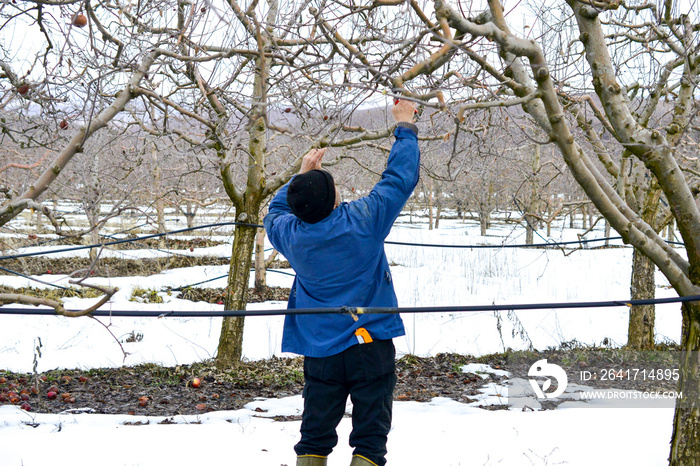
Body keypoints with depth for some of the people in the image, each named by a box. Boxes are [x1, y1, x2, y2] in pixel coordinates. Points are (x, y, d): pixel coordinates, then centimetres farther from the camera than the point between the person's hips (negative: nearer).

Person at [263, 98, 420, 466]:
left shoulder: (291, 235, -6)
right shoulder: (363, 221, -15)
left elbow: (276, 211, 20)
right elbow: (401, 177, -4)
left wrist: (302, 174, 25)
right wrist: (405, 126, 9)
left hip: (320, 351, 3)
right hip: (371, 345, -3)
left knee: (315, 435, 13)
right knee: (370, 436, 3)